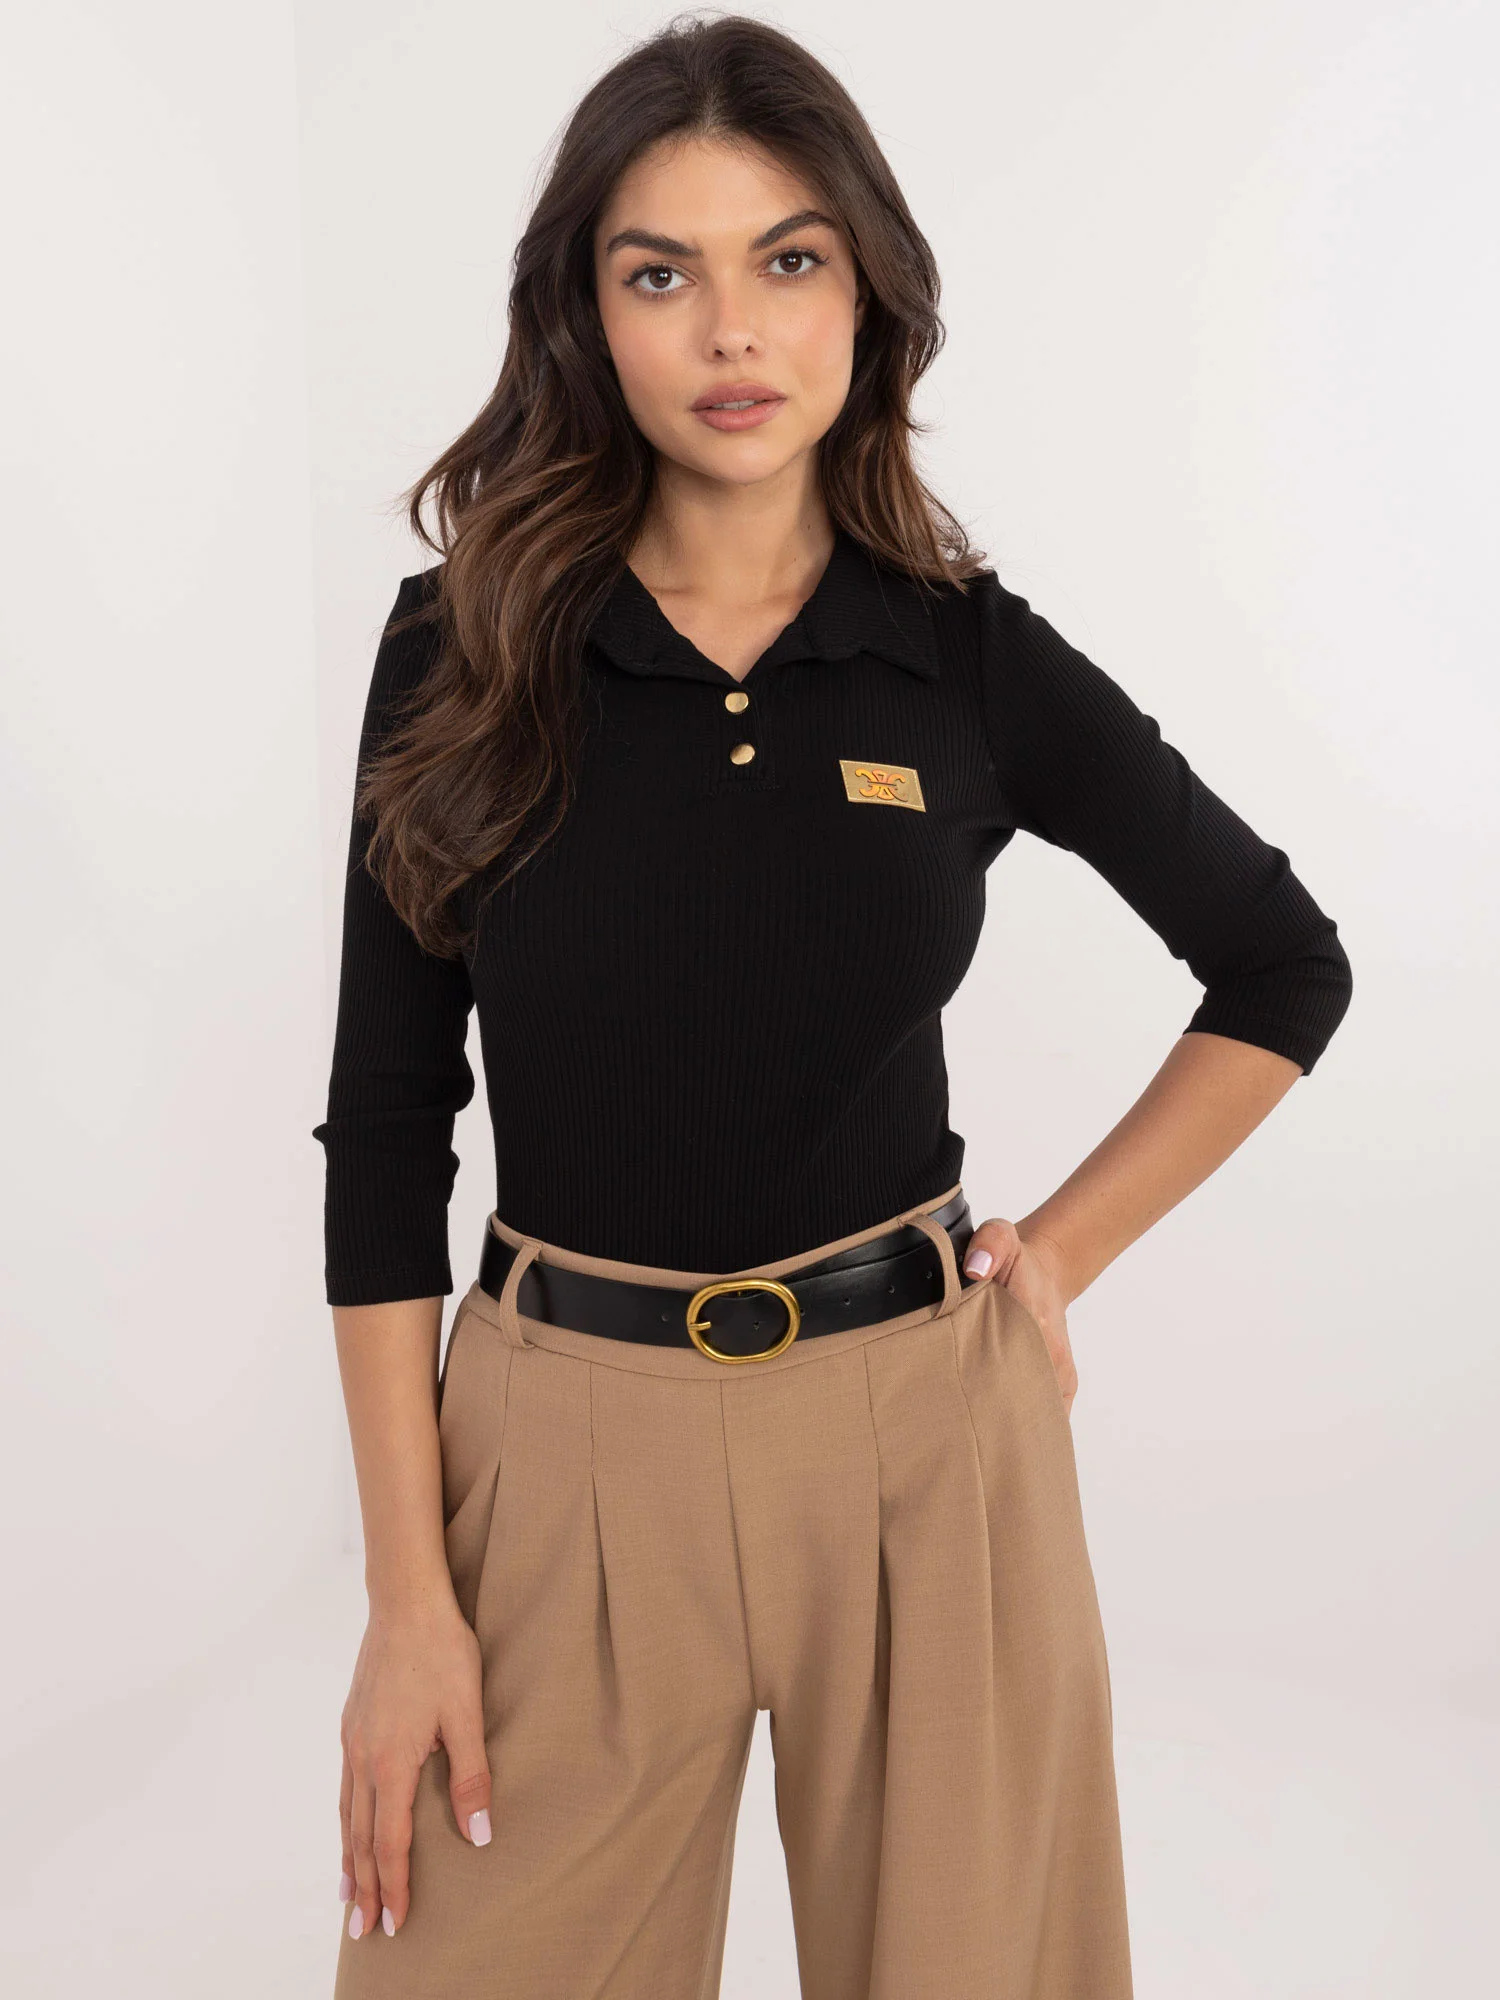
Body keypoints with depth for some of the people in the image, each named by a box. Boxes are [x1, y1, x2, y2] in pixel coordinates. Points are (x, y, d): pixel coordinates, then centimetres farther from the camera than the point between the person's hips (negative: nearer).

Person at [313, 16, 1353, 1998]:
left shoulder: (975, 661, -3)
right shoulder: (467, 650, -4)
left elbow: (1288, 970, 10)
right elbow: (387, 1126, -2)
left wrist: (1059, 1255, 3)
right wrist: (408, 1593, -5)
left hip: (920, 1425, 1)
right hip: (567, 1438, 0)